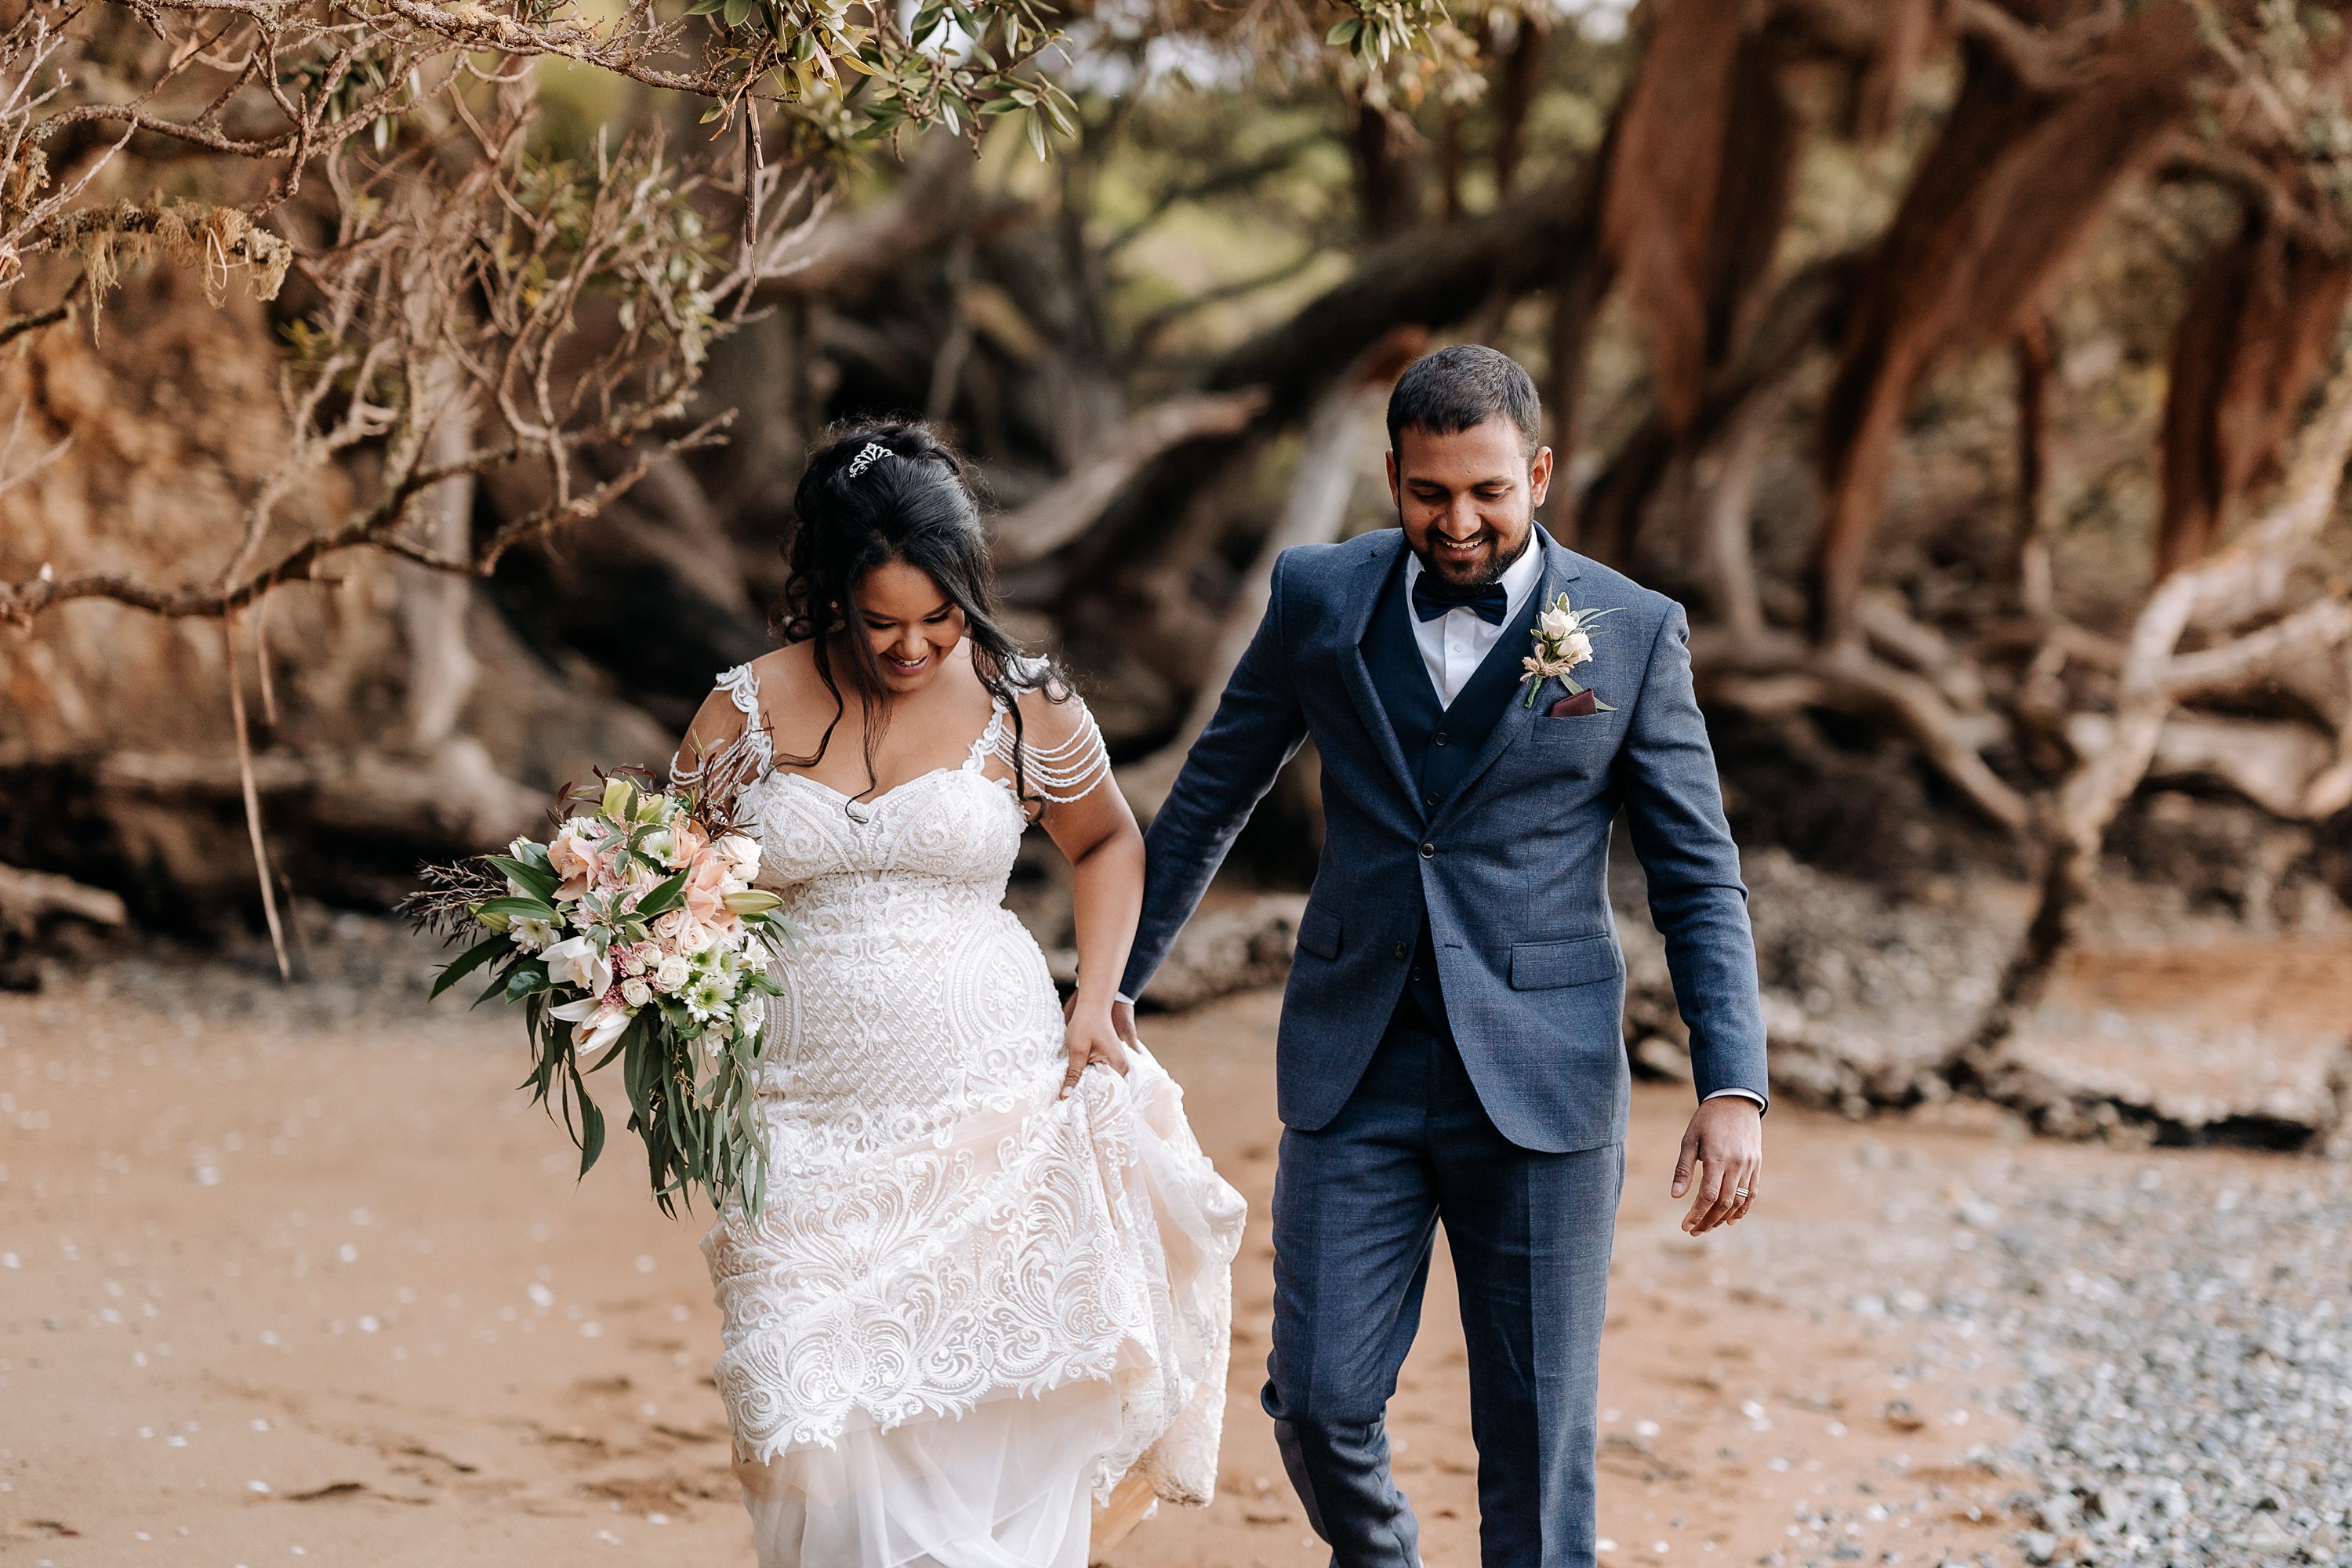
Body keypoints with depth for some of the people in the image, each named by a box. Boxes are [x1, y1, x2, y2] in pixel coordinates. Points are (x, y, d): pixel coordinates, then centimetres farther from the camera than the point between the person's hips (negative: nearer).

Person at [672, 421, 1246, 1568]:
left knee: (998, 1443, 0)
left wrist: (1092, 1010, 5)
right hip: (815, 1122, 0)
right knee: (835, 1436, -6)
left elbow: (1108, 841, 17)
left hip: (999, 1116, 0)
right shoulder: (748, 711, 0)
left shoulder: (1022, 705, 0)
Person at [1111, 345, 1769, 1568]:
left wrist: (1732, 1088, -10)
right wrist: (1117, 977, 14)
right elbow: (1209, 797, 13)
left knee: (1537, 1431, 1)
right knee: (1318, 1400, 0)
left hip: (1540, 1087, -1)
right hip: (1354, 1067, 2)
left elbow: (1700, 879, 0)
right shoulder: (1319, 597, 2)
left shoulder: (1633, 634, -3)